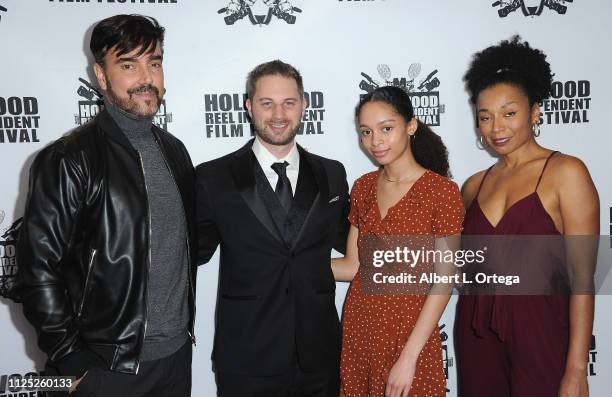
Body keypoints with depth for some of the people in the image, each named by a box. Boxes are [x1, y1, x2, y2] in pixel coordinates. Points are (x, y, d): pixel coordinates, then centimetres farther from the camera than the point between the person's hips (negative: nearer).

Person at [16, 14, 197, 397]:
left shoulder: (175, 150, 5)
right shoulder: (67, 161, -13)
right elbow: (39, 269, -13)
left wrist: (187, 321, 11)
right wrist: (72, 363, -11)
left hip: (178, 353, 5)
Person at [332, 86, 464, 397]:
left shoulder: (442, 191, -14)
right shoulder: (363, 187, 2)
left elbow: (443, 283, -14)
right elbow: (353, 266, 4)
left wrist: (409, 357, -15)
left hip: (409, 334, -5)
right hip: (358, 329, 5)